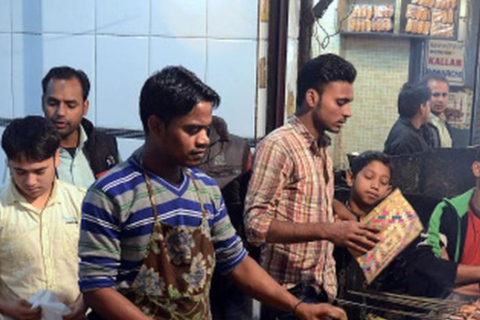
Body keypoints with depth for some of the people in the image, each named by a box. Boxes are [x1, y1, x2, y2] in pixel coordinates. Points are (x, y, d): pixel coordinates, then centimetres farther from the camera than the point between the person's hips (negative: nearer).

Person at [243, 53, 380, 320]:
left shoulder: (321, 147, 11)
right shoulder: (278, 145, -16)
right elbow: (256, 222, -23)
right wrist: (327, 231, -29)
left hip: (320, 287, 8)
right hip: (289, 291, -8)